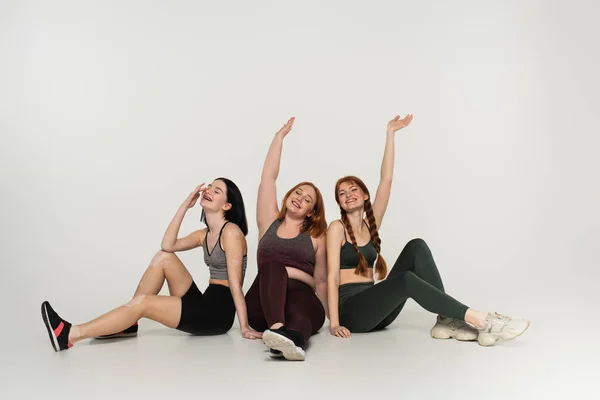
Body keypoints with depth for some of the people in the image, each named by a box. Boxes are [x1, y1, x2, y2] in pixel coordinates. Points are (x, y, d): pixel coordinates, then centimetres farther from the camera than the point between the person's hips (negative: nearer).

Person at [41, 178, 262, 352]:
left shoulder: (231, 232, -10)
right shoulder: (204, 234, 16)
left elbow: (235, 283, -16)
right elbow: (168, 245, 0)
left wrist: (244, 327, -16)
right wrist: (184, 206, 0)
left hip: (219, 312, -8)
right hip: (203, 306, 8)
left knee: (142, 302, -18)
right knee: (163, 257, -2)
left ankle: (69, 335, -18)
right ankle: (128, 324, 1)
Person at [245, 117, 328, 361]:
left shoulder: (316, 237, 16)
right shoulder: (269, 222, 18)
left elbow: (321, 281, 14)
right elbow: (268, 176, 14)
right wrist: (280, 136, 17)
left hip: (302, 296, 0)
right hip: (263, 306, 1)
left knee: (300, 315, -38)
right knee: (273, 266, -33)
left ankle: (291, 338, -74)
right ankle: (276, 328, -59)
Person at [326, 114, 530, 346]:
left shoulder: (371, 224, 12)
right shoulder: (337, 228, -3)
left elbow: (386, 179, 6)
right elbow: (332, 276, -11)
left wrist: (391, 134, 4)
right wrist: (334, 323, -20)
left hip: (375, 309, 6)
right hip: (351, 310, -6)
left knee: (416, 247, -13)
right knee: (406, 280, -33)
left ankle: (446, 320, -22)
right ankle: (481, 321, -34)